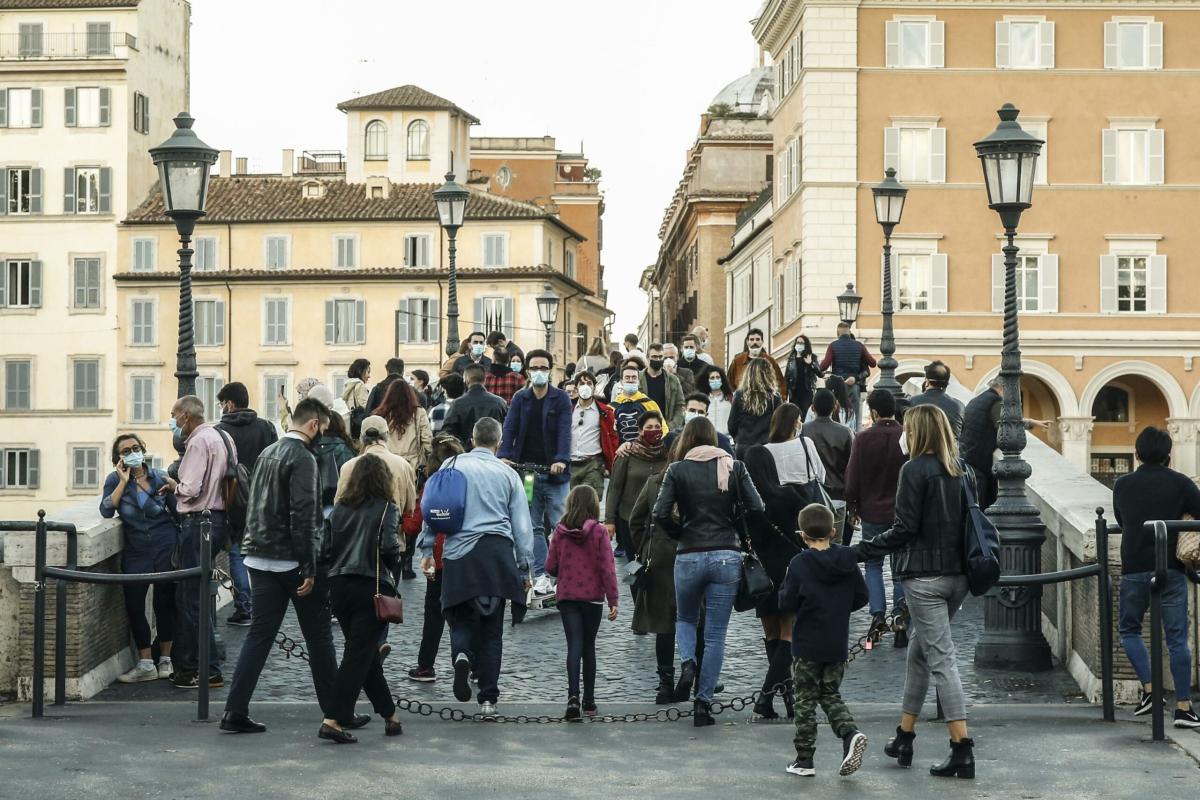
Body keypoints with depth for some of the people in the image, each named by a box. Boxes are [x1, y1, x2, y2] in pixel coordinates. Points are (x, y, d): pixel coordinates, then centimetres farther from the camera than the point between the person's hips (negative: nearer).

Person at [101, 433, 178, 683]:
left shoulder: (159, 477, 4)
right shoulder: (115, 480, 4)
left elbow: (179, 512, 6)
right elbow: (106, 510, -12)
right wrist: (123, 481, -13)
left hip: (165, 547, -1)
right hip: (136, 550, 1)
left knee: (164, 603, 3)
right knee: (133, 605, -4)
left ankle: (165, 660, 17)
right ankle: (145, 665, 6)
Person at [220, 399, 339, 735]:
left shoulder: (268, 453, 14)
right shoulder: (302, 458, -14)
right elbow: (303, 516, -20)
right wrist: (309, 568, -19)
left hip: (260, 559, 8)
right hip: (292, 562, -8)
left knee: (259, 635, 7)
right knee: (318, 637, 4)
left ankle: (235, 712, 1)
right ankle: (336, 712, 11)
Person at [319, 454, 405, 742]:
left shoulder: (340, 508, 10)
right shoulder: (386, 508, -4)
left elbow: (325, 549, 6)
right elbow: (388, 546, -16)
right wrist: (393, 567, 2)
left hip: (339, 586, 5)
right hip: (372, 587, -5)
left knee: (366, 653, 15)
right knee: (359, 655, -3)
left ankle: (390, 715, 24)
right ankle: (332, 721, -12)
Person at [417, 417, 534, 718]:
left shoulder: (452, 466, 6)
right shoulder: (508, 474, 8)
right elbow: (522, 525, 8)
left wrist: (427, 549, 12)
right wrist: (525, 567, 13)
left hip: (460, 552, -1)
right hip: (498, 552, 1)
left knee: (461, 617, 12)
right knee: (492, 628, 8)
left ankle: (462, 654, -22)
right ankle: (488, 698, 6)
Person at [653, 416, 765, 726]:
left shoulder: (677, 470, -1)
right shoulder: (733, 467, 3)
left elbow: (661, 514, -9)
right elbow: (756, 508, -1)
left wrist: (681, 535, 9)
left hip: (689, 557, -1)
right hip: (727, 557, 1)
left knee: (685, 618, 23)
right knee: (716, 634, 6)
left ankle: (687, 662, -5)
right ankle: (703, 702, 4)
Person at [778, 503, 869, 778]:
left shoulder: (800, 564, -13)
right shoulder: (847, 561, -1)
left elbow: (787, 603, -13)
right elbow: (861, 598, 3)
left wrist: (784, 587, 6)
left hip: (807, 645, -4)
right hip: (837, 646, 4)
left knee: (805, 700, 7)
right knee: (831, 695, 19)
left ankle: (804, 760, 10)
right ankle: (851, 733, -7)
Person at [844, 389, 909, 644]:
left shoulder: (863, 439, -10)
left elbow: (852, 476, -5)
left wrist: (852, 506, 9)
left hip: (872, 512, -1)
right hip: (903, 513, 1)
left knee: (873, 565, 13)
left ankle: (877, 614, 0)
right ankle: (901, 618, 0)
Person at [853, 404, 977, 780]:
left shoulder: (915, 470, -11)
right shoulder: (962, 471, 10)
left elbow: (904, 529, -14)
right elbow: (970, 523, 14)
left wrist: (858, 551, -9)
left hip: (924, 576, -7)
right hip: (958, 575, 7)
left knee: (941, 658, -7)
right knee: (918, 650, 19)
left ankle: (962, 749, -10)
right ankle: (904, 738, 25)